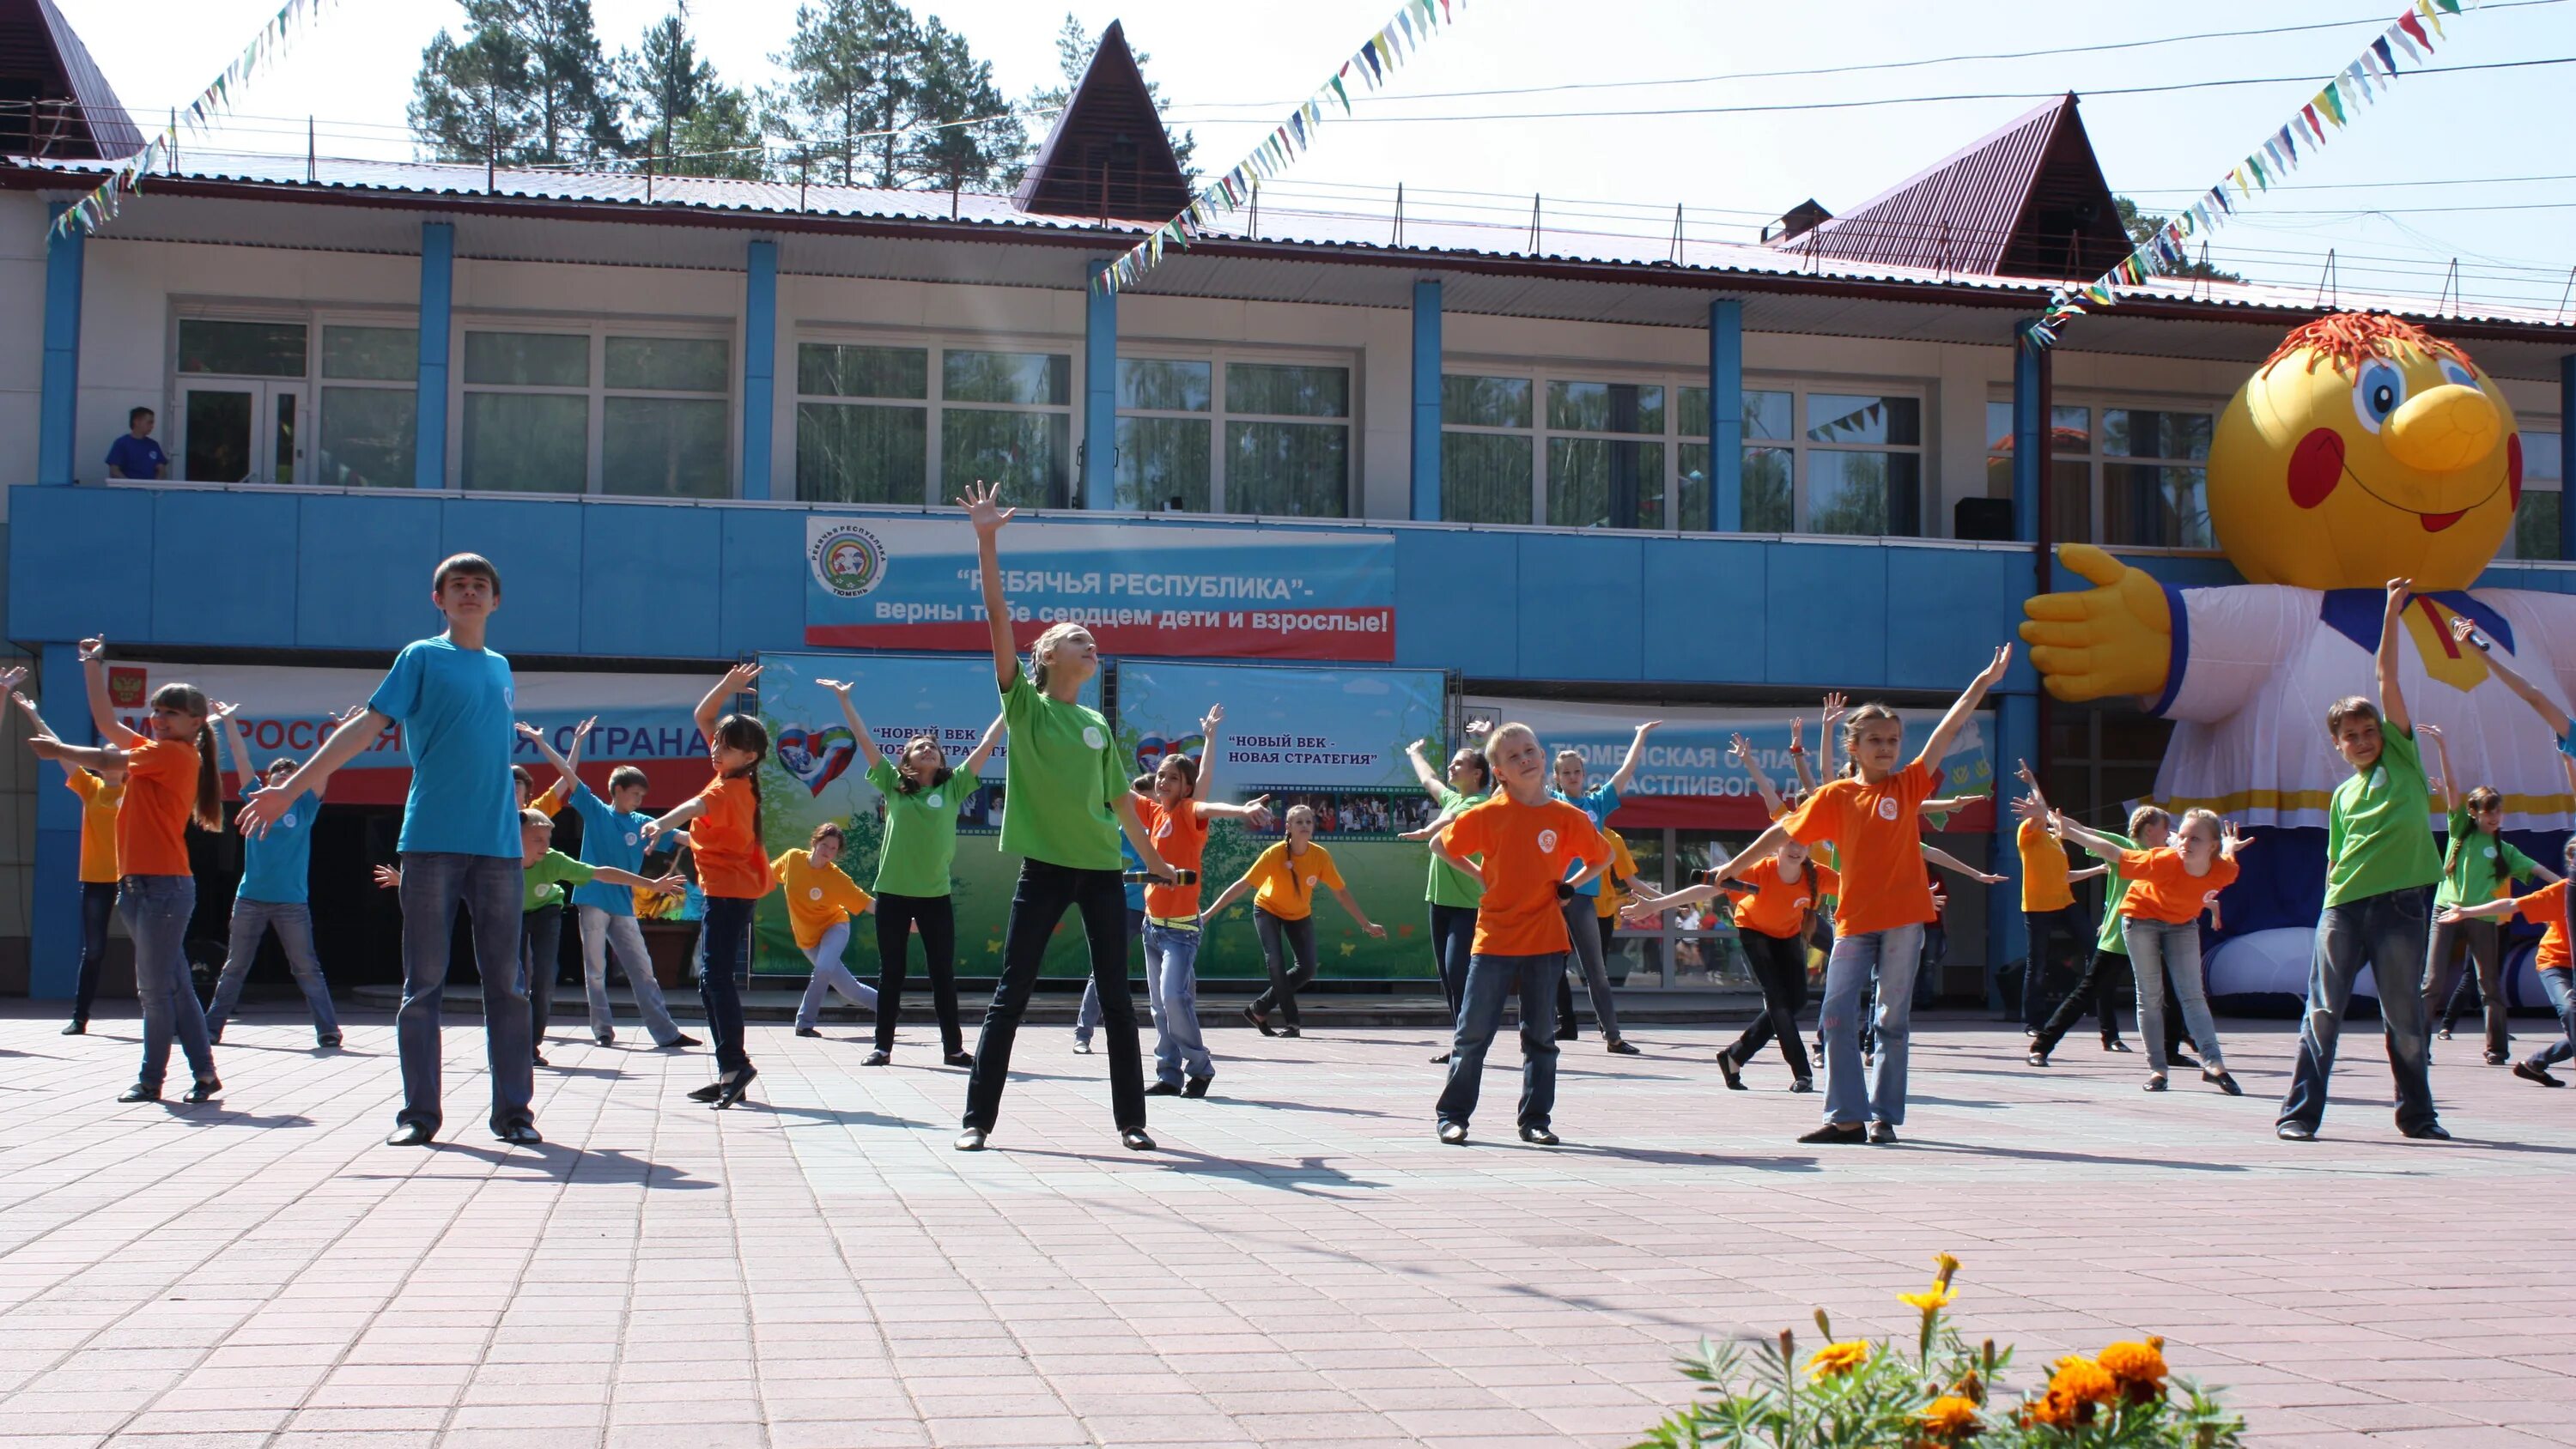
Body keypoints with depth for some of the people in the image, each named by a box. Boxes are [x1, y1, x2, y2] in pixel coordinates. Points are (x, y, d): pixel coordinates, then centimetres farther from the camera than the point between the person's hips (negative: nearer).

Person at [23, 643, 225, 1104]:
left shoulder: (175, 754, -8)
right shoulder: (154, 752, 17)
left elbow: (106, 761, -6)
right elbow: (107, 723, 23)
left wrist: (57, 750, 8)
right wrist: (94, 668, 21)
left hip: (164, 887, -9)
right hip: (138, 885, 9)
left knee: (156, 987, -3)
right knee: (171, 985, 8)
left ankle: (151, 1079, 3)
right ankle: (204, 1072, 9)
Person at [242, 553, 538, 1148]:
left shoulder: (500, 668, 17)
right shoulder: (422, 657, 4)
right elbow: (367, 726, -1)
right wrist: (290, 788, -9)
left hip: (499, 846, 3)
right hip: (432, 842, -3)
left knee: (506, 984, 2)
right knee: (424, 984, 0)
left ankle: (514, 1112, 6)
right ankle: (419, 1114, 6)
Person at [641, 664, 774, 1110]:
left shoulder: (731, 788, -18)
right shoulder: (731, 774, 8)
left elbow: (697, 805, -40)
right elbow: (703, 718, 17)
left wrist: (664, 823, -56)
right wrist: (727, 687, 5)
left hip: (729, 890, -11)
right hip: (725, 888, 11)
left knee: (717, 977, -16)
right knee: (712, 980, 11)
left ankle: (735, 1063, -19)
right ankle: (729, 1073, 13)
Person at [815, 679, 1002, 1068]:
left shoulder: (953, 787, 5)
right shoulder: (893, 785, 5)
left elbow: (986, 746, 4)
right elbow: (865, 741, 4)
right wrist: (844, 699, 3)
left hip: (936, 895, 0)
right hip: (893, 892, 0)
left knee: (943, 973, 4)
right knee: (891, 973, 6)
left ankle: (953, 1047, 10)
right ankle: (883, 1046, 13)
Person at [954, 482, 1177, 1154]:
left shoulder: (1097, 724, 10)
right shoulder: (1024, 706, -2)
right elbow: (999, 618, -12)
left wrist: (1150, 855, 27)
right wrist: (986, 540, -20)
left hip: (1101, 868, 4)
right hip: (1044, 866, -4)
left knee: (1118, 997, 7)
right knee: (1010, 996, 0)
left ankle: (1131, 1120, 15)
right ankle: (978, 1118, 8)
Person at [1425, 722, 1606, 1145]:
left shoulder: (1568, 817, -1)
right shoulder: (1486, 815, -4)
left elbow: (1602, 859, 14)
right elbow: (1440, 845, 9)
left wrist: (1568, 888, 3)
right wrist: (1480, 876, 2)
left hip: (1545, 940, 1)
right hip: (1494, 939, -1)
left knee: (1539, 1035, 8)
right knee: (1474, 1032, 0)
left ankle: (1535, 1119, 17)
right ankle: (1453, 1115, 10)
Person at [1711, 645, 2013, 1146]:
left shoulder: (1908, 786, 4)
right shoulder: (1835, 796, 5)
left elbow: (1945, 733, -2)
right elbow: (1784, 831, 10)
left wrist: (1982, 684, -8)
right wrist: (1733, 866, 13)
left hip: (1903, 919, -1)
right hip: (1854, 920, 1)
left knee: (1893, 1020, 5)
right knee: (1838, 1016, -4)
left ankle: (1884, 1116, 12)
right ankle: (1846, 1116, 1)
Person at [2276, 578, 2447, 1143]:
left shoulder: (2402, 757, 9)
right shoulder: (2343, 795, 16)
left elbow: (2387, 681, 3)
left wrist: (2391, 613, 1)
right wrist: (2334, 894, 5)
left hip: (2400, 903, -2)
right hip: (2344, 906, 2)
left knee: (2405, 1017, 4)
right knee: (2323, 1012, 0)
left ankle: (2417, 1114, 18)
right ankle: (2300, 1113, 2)